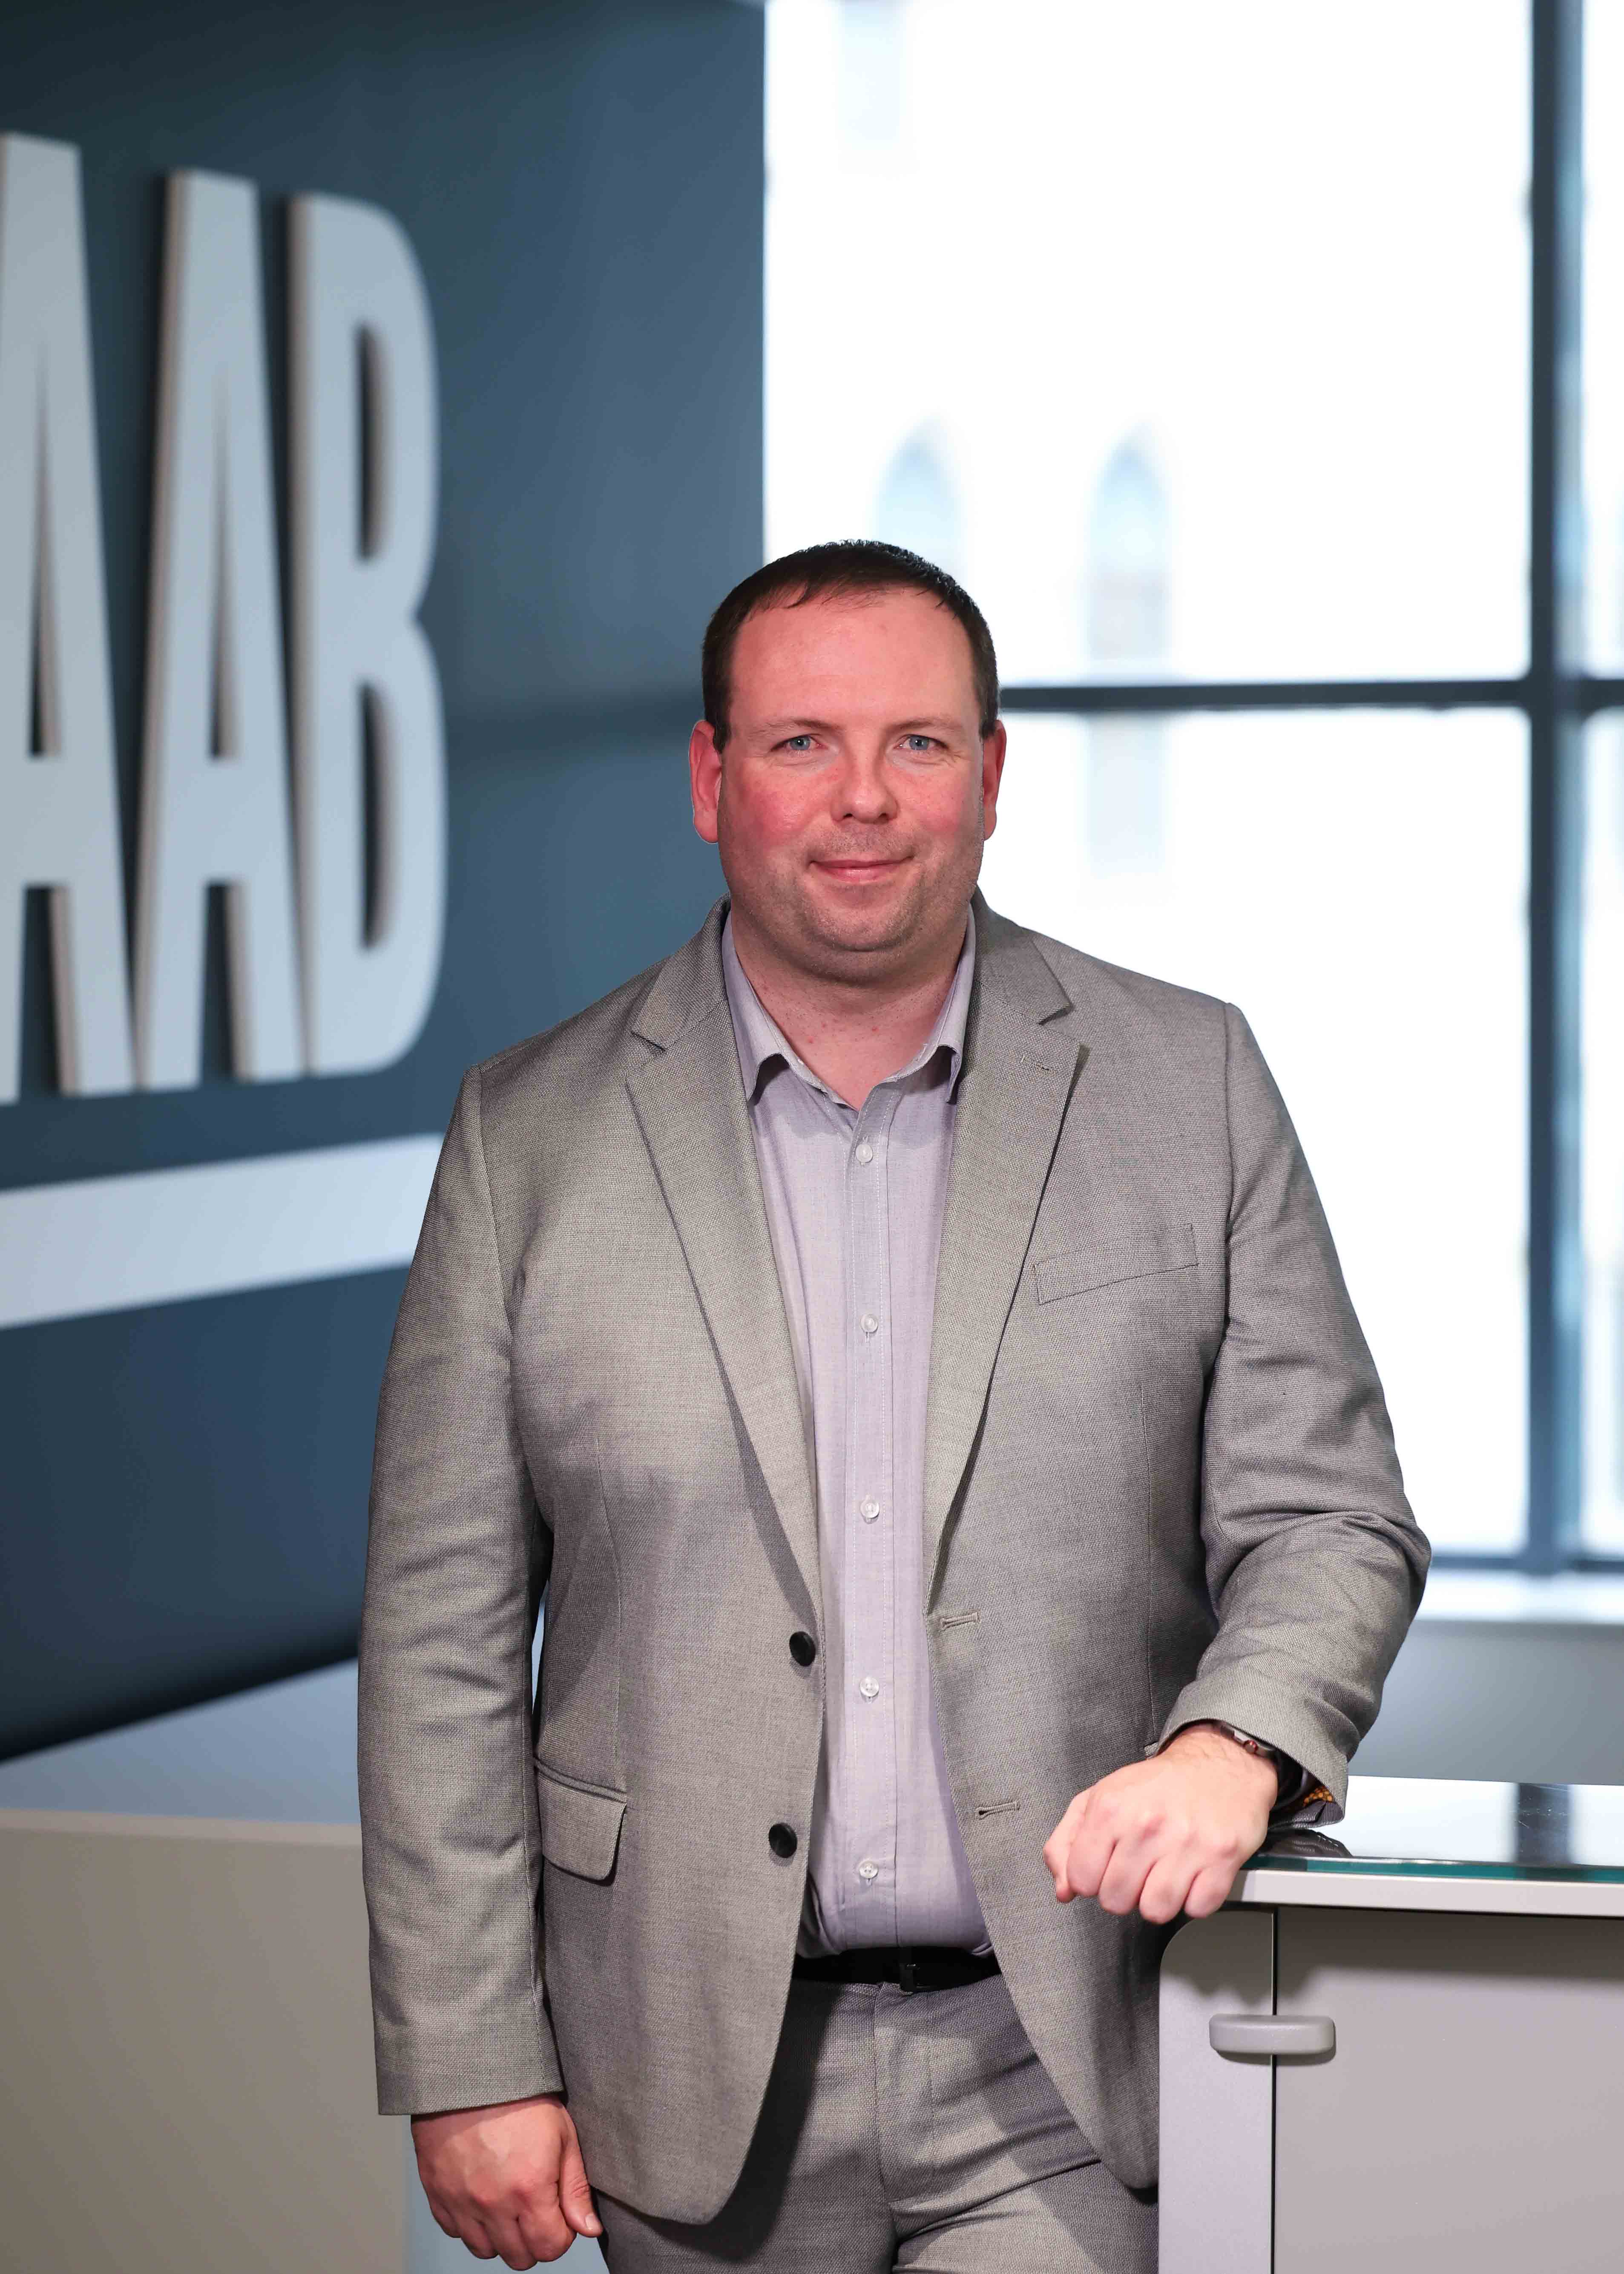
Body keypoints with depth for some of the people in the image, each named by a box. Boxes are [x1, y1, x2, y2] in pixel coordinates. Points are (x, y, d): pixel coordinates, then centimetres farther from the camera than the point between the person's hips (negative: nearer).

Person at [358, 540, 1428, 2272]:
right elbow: (444, 1631, 2)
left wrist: (1233, 1745, -18)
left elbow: (1326, 1514, 4)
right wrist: (469, 2064, -3)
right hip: (704, 2080, 1)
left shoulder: (1191, 1086, 4)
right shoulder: (533, 1134, 3)